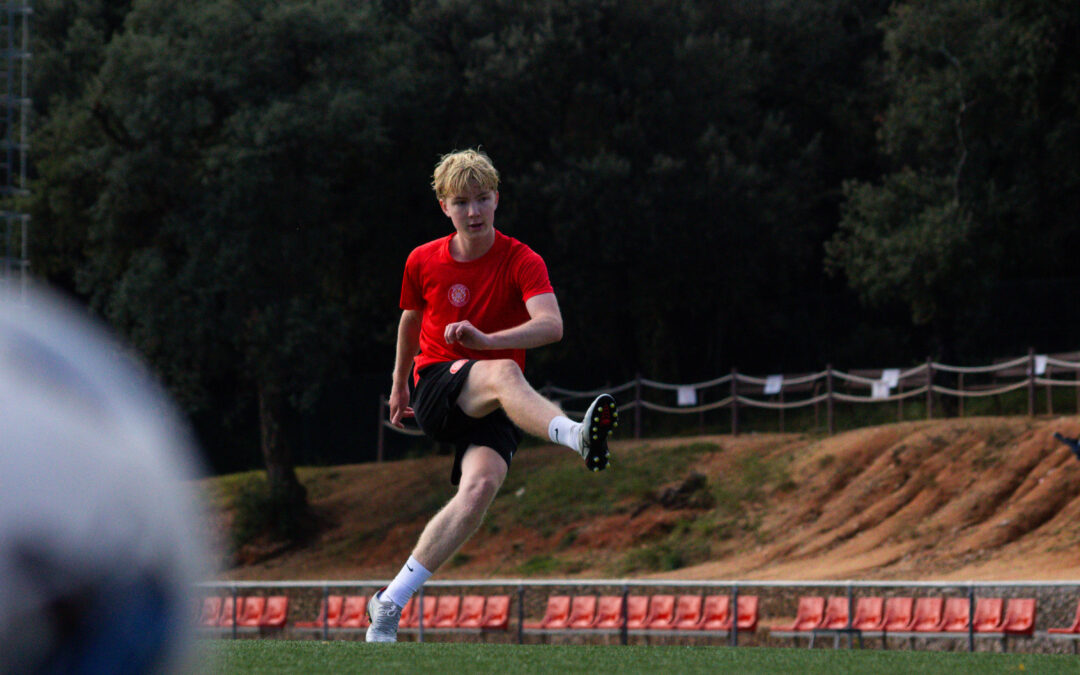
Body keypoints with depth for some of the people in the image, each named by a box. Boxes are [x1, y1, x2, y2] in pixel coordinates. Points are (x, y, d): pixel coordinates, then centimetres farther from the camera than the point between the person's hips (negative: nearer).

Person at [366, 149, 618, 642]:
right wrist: (399, 385, 35)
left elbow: (551, 326, -23)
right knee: (503, 373, -34)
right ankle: (577, 436, -65)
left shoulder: (522, 262, -5)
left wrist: (488, 338, -38)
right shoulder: (423, 262, 5)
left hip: (494, 409, 0)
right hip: (438, 387, 0)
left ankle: (389, 603, -23)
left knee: (481, 485, -29)